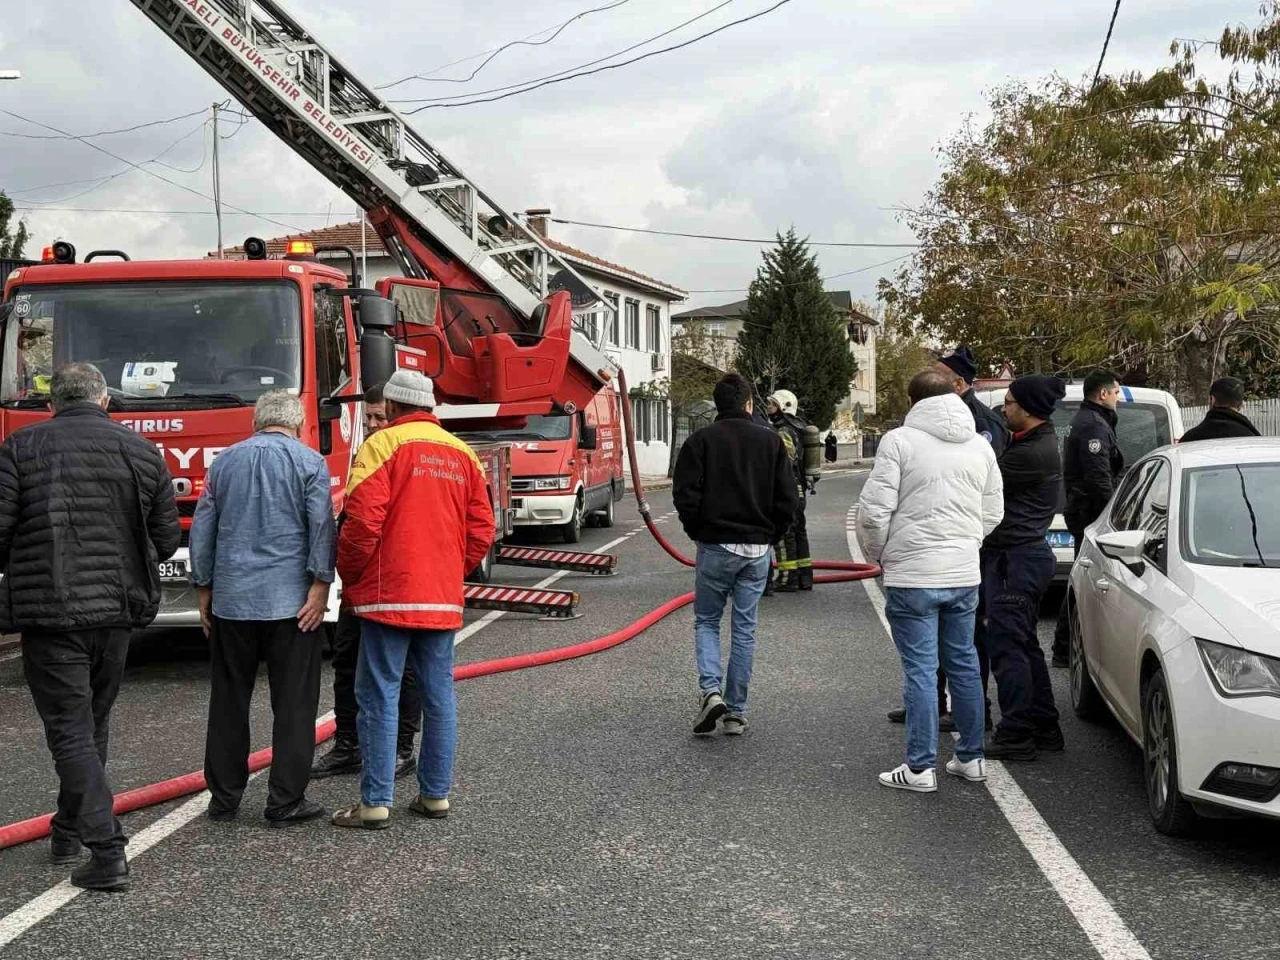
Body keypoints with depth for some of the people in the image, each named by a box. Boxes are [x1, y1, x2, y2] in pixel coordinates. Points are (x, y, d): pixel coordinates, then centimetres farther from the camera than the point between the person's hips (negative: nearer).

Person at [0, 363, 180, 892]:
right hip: (118, 609, 4)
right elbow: (166, 538, 6)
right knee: (92, 724, 20)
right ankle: (69, 831, 32)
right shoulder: (142, 451, 4)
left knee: (70, 731, -1)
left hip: (49, 610, -4)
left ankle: (107, 851, -9)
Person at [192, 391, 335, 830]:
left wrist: (204, 589, 18)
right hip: (291, 601, -4)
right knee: (293, 703, 1)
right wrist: (320, 587, -9)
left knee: (228, 701, 11)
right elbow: (321, 526, -10)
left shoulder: (225, 461, 12)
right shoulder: (309, 462, -1)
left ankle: (224, 797, 16)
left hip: (231, 600, 4)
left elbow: (202, 529, 13)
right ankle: (286, 801, 2)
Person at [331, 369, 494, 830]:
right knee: (439, 697, 11)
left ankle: (375, 802, 0)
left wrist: (349, 577, 0)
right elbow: (481, 530, 9)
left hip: (390, 596, -5)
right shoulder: (462, 454, 11)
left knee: (380, 697, -1)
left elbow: (363, 520, -14)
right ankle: (436, 794, 16)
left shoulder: (384, 444, -6)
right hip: (444, 600, 6)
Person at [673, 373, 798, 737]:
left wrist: (697, 531, 5)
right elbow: (788, 498, -1)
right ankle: (736, 712, 11)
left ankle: (710, 690, -9)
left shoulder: (700, 441, -5)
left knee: (706, 621, 13)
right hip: (757, 549, 2)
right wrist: (770, 536, 11)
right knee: (745, 629, 9)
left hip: (715, 546, -2)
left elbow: (685, 495, -11)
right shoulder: (771, 441, 2)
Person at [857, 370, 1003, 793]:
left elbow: (875, 508, -12)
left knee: (920, 670, -1)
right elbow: (993, 513, 13)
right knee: (964, 664, 15)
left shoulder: (899, 440, -10)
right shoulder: (981, 445, 8)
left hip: (912, 575, -5)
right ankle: (971, 758, 23)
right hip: (965, 575, 5)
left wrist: (877, 553, 5)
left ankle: (920, 768, 3)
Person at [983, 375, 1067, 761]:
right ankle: (1044, 728, 24)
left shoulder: (1033, 454, -20)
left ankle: (1015, 736, -2)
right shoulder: (1038, 441, 12)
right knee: (1024, 645, 17)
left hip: (1016, 558, -11)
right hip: (1026, 554, 11)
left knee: (1006, 646, -7)